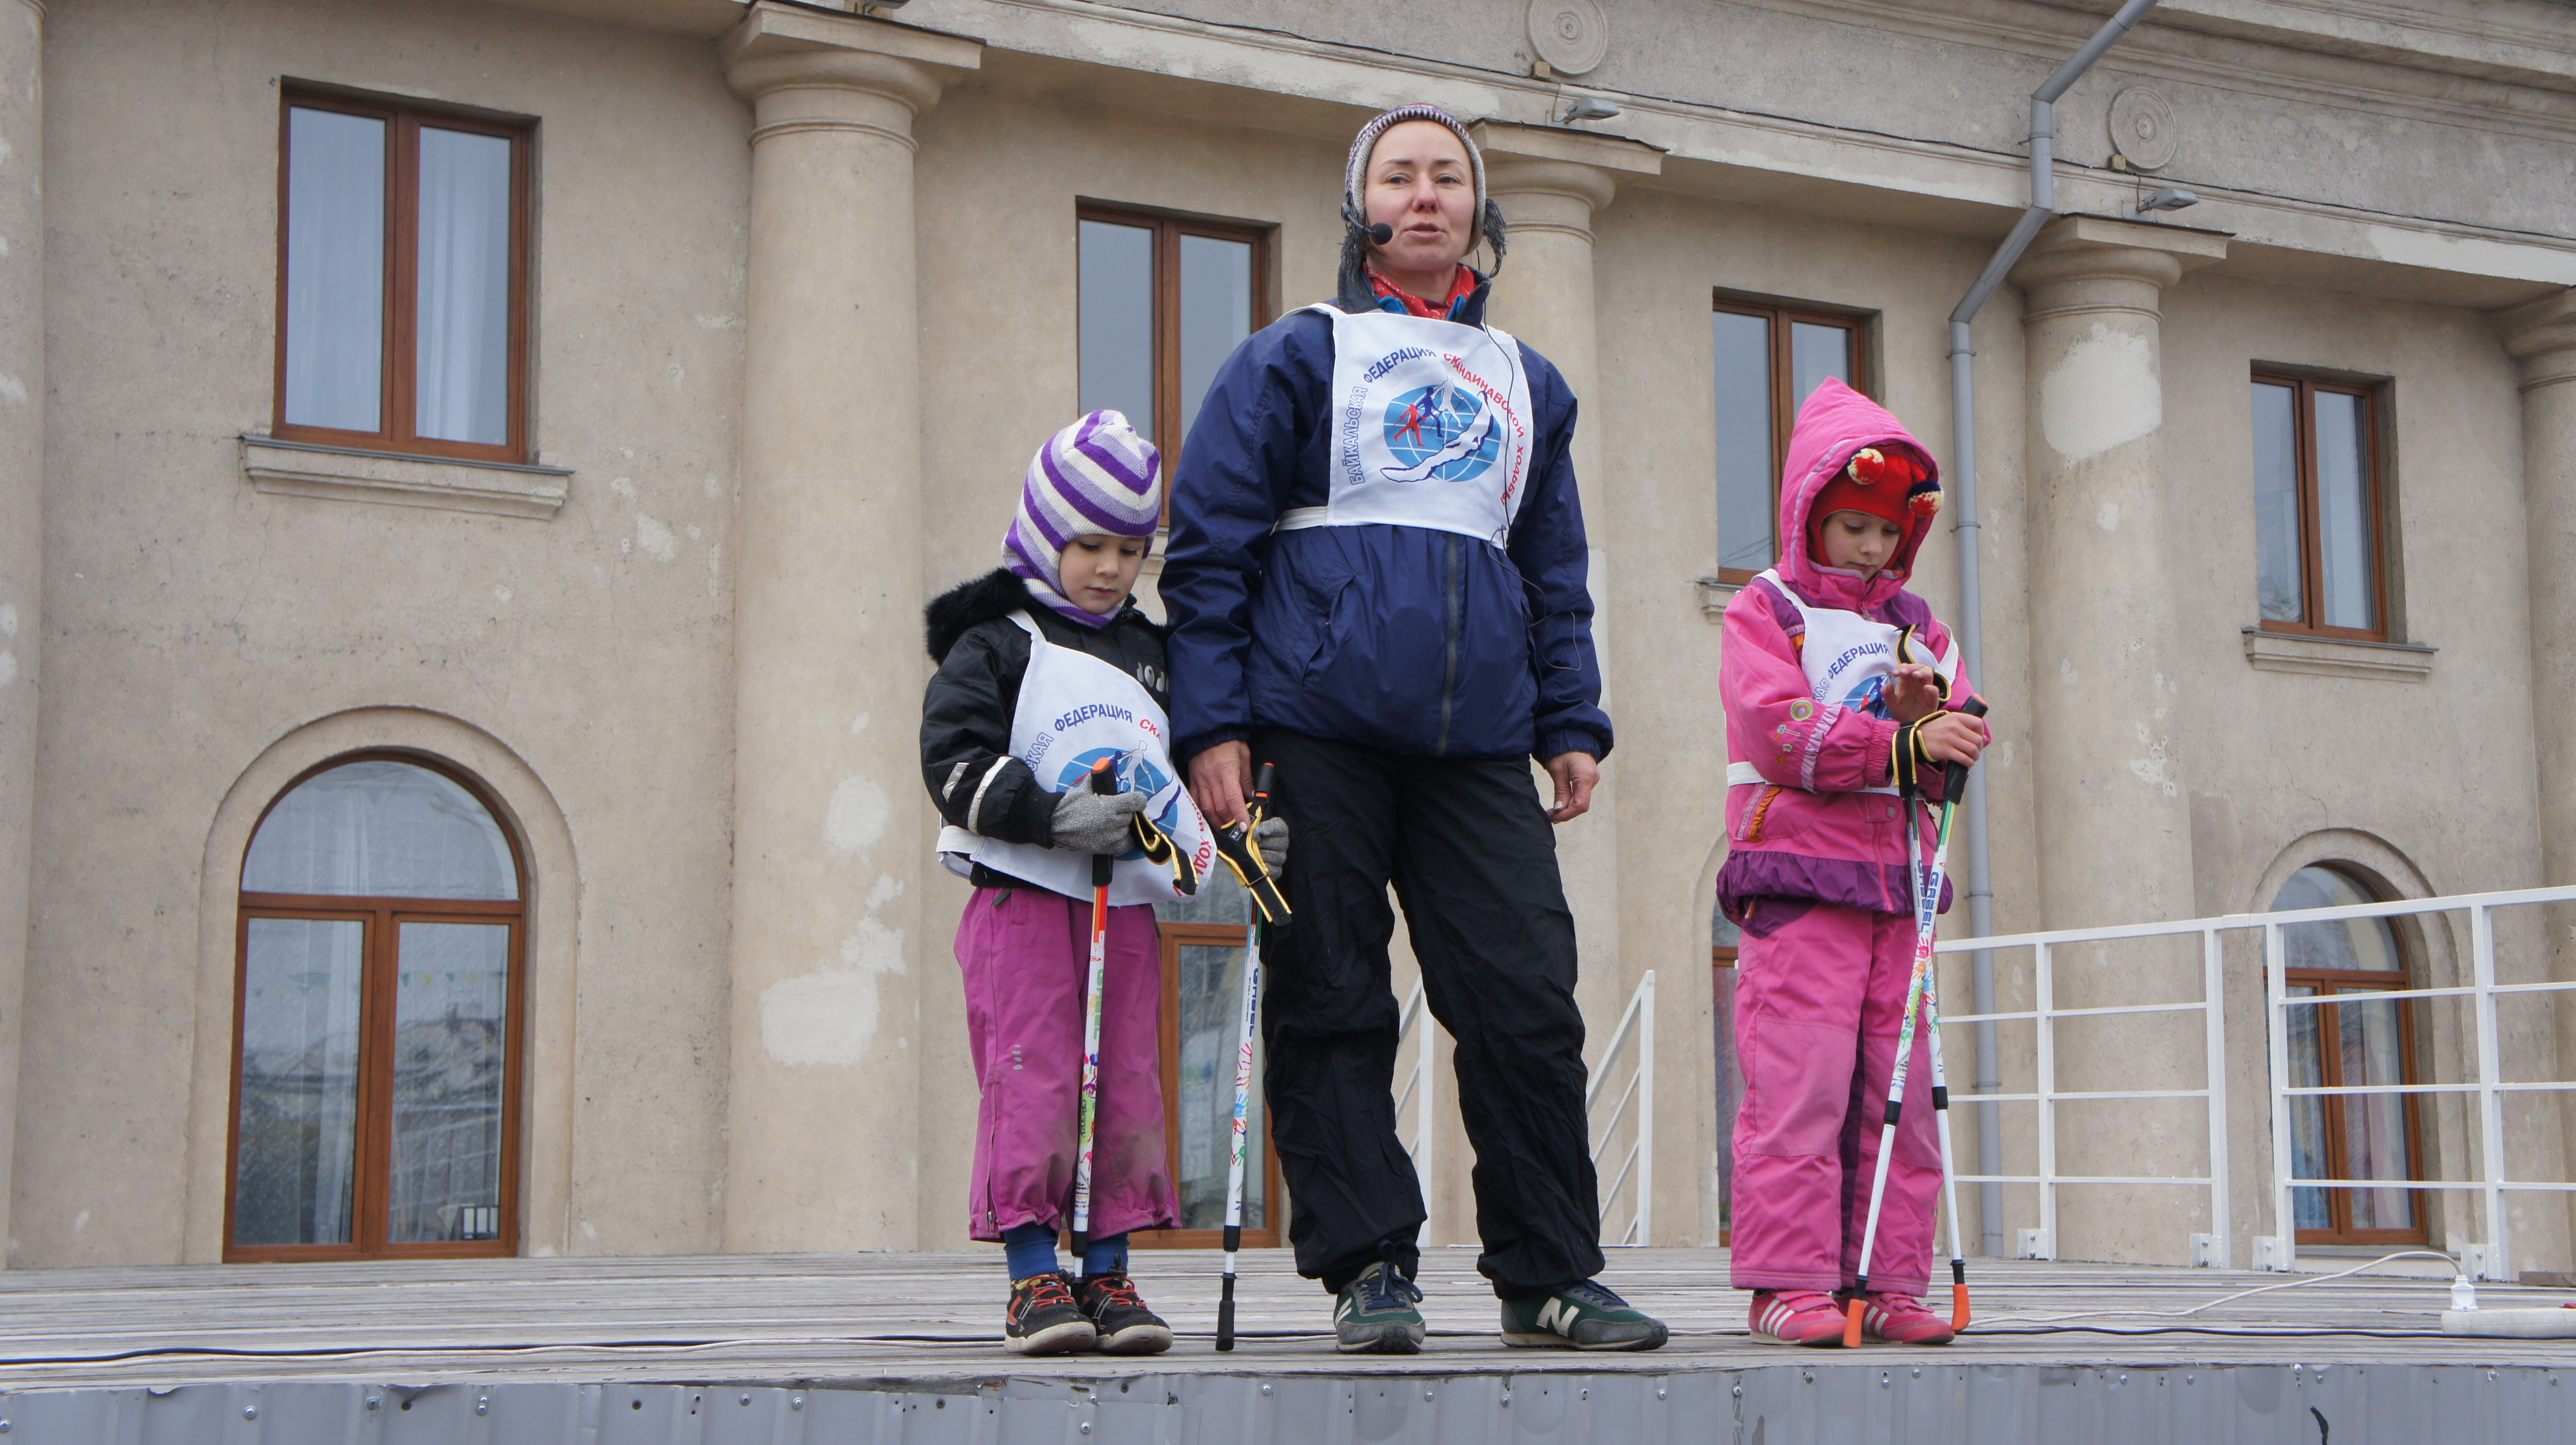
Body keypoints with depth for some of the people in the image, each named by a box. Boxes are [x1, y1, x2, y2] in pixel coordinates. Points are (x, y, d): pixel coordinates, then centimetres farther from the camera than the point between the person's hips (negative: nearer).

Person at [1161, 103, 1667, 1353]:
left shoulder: (1526, 385, 22)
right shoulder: (1295, 358, 8)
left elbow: (1556, 576, 26)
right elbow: (1208, 546, 3)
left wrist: (1571, 723, 14)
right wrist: (1210, 723, -6)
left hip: (1477, 743, 3)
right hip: (1314, 728, -3)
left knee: (1528, 995, -4)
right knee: (1331, 1005, -2)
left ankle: (1549, 1275, 5)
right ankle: (1368, 1270, 6)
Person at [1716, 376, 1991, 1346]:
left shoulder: (1916, 623, 21)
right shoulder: (1765, 610, 4)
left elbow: (1957, 744, 13)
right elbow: (1783, 732, -12)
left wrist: (1930, 713, -9)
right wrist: (1905, 743, -19)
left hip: (1896, 879, 6)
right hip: (1799, 875, -6)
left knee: (1898, 1084, 4)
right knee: (1800, 1078, -11)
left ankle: (1888, 1282, 9)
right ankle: (1790, 1283, -7)